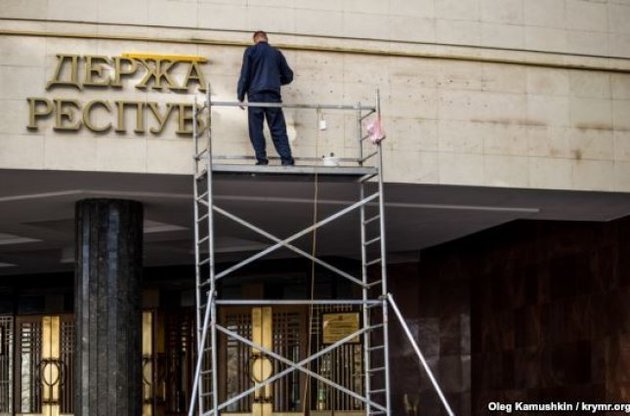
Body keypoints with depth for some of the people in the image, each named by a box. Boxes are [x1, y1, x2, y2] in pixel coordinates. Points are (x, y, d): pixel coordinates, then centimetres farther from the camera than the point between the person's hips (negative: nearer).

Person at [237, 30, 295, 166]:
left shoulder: (251, 51, 4)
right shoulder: (276, 53, 13)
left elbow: (244, 75, -2)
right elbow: (288, 76, 18)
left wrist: (241, 96, 2)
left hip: (255, 95, -2)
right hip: (273, 95, 2)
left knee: (256, 129, 3)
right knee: (278, 130, 2)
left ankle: (261, 160, -3)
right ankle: (287, 160, -7)